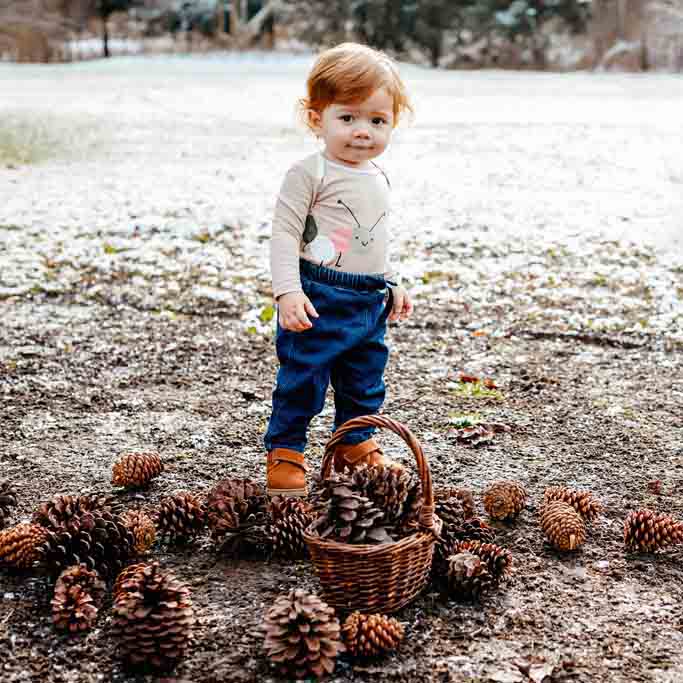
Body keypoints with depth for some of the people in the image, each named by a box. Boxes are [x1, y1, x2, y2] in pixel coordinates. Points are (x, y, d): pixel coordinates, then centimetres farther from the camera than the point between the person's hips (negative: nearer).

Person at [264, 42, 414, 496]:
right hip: (318, 300, -7)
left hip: (370, 303, 7)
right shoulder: (310, 175, -13)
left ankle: (357, 444, 35)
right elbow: (284, 233, -15)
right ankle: (285, 451, 16)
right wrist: (288, 291, -24)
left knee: (366, 383, 17)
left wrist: (392, 284, 23)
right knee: (303, 379, 0)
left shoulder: (378, 180, 12)